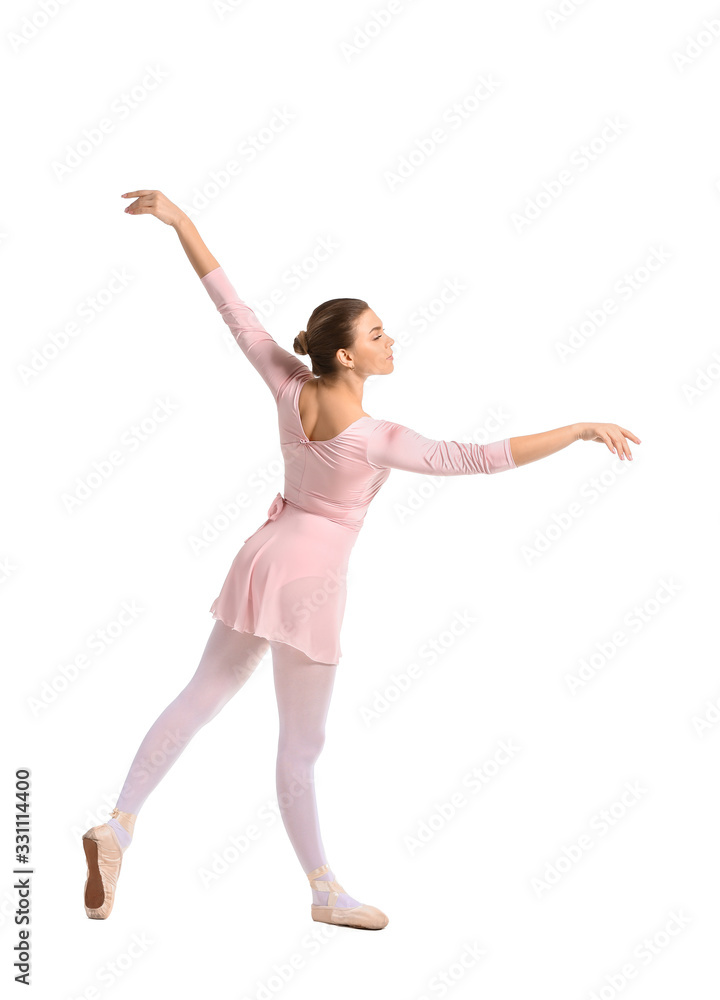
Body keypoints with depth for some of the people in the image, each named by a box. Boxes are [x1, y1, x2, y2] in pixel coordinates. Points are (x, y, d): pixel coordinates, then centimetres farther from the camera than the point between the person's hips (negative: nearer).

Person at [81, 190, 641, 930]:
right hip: (308, 582, -7)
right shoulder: (374, 439, -25)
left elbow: (231, 306, -5)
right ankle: (324, 891, 21)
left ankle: (119, 825, 8)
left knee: (201, 697, 14)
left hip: (265, 559, 7)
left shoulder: (290, 388, -10)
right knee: (301, 743, 5)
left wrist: (179, 220, 2)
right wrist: (582, 430, -25)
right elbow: (482, 458, -29)